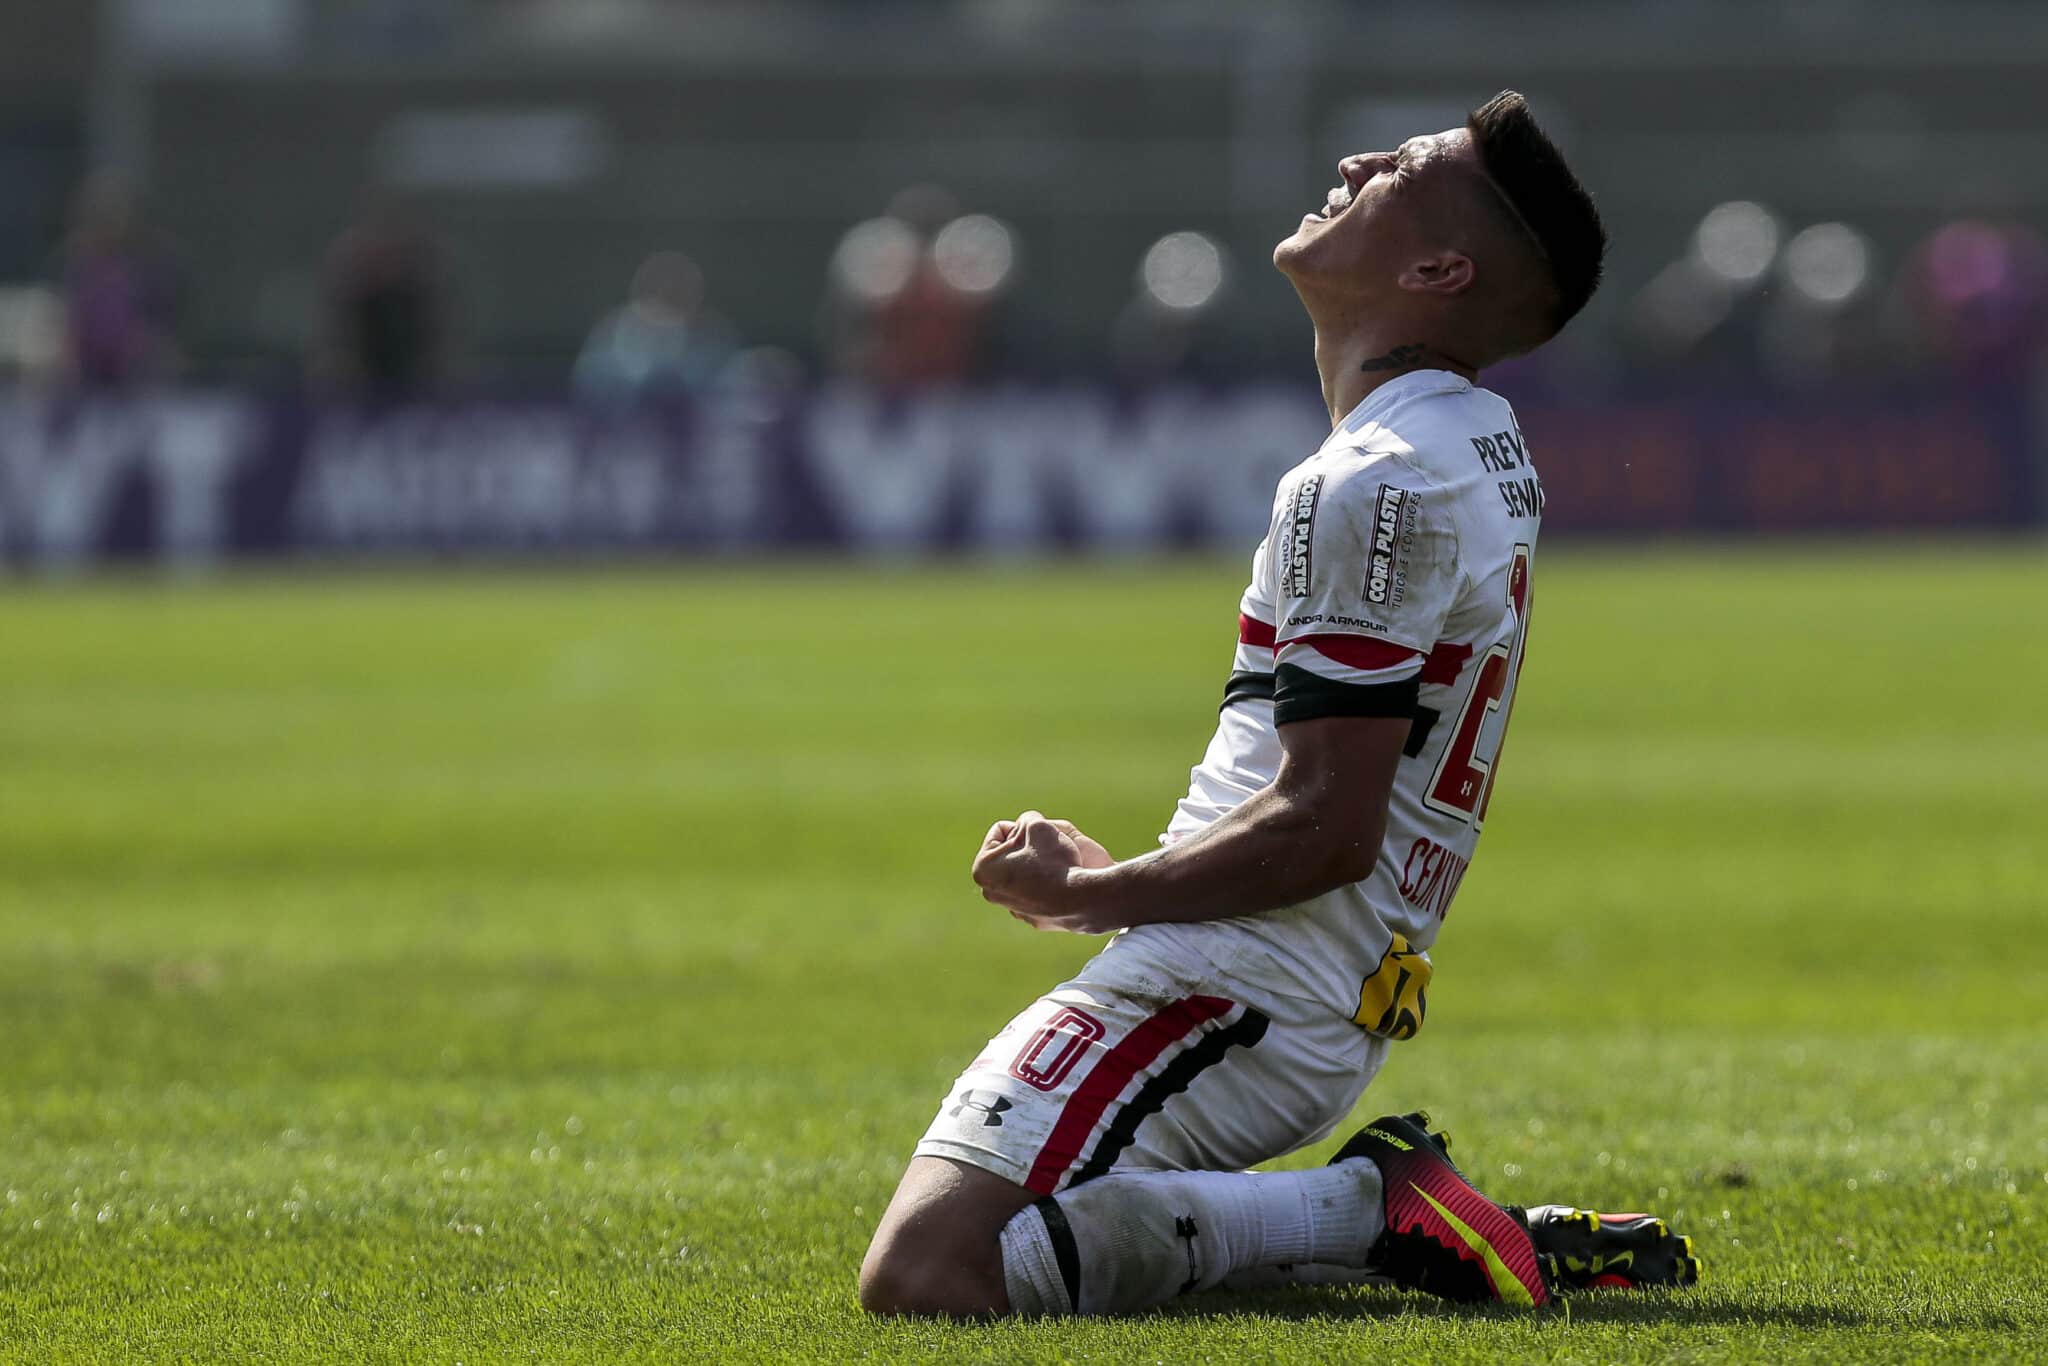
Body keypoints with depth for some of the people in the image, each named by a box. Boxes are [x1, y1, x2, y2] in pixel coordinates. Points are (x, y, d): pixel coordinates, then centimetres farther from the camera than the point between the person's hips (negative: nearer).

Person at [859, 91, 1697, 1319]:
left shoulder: (1375, 486, -16)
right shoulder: (1487, 453, 16)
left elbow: (1326, 828, -20)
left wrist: (1091, 895, -7)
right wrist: (1121, 879, 19)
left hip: (1233, 990, -10)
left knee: (925, 1275, -22)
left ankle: (1371, 1212, -15)